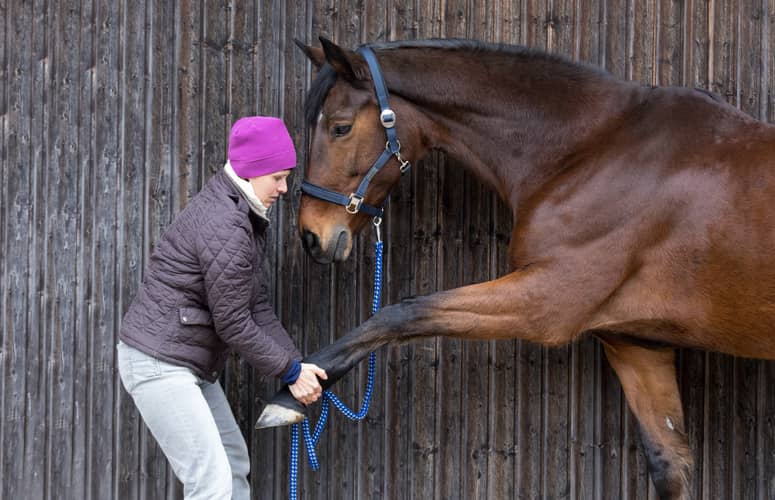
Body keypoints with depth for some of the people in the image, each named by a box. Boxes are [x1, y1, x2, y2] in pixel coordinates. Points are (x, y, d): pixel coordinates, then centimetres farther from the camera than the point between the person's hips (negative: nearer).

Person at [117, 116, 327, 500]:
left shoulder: (245, 217, 11)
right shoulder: (224, 226, -22)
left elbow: (256, 305, 11)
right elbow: (234, 325, -19)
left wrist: (296, 363, 4)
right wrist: (290, 371, -9)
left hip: (190, 365, 11)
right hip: (158, 363, -11)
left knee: (235, 463, 19)